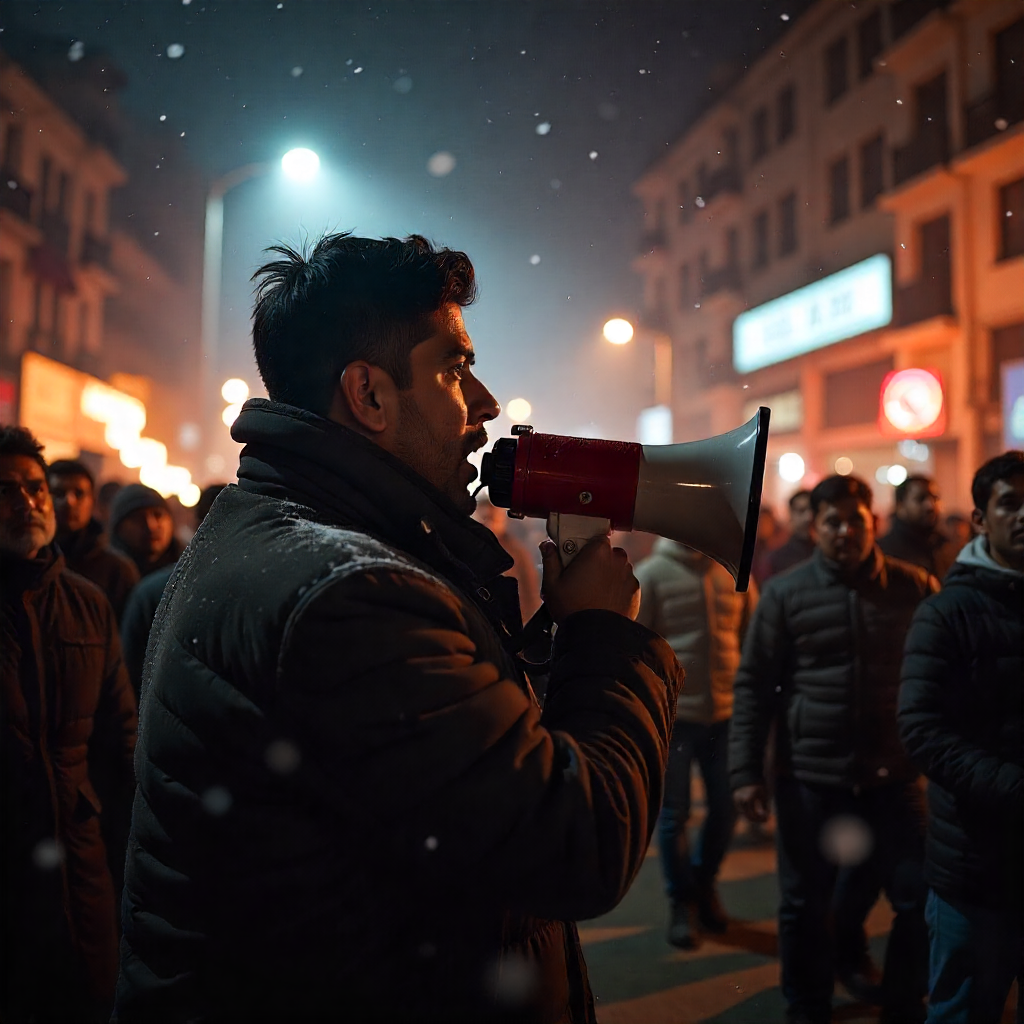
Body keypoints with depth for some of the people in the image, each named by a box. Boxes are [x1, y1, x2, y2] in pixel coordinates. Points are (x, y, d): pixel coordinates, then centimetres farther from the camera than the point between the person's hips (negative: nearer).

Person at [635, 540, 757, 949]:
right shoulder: (650, 574, -5)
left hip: (726, 714, 3)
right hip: (671, 715, -3)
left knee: (726, 808, 11)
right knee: (674, 815, 7)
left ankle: (704, 882, 37)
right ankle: (682, 900, 29)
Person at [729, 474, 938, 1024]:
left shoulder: (915, 587, 0)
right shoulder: (784, 592, -3)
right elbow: (753, 684, -2)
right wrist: (745, 770, -6)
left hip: (892, 776, 1)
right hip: (808, 777, -1)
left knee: (920, 897, 5)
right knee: (805, 903, 11)